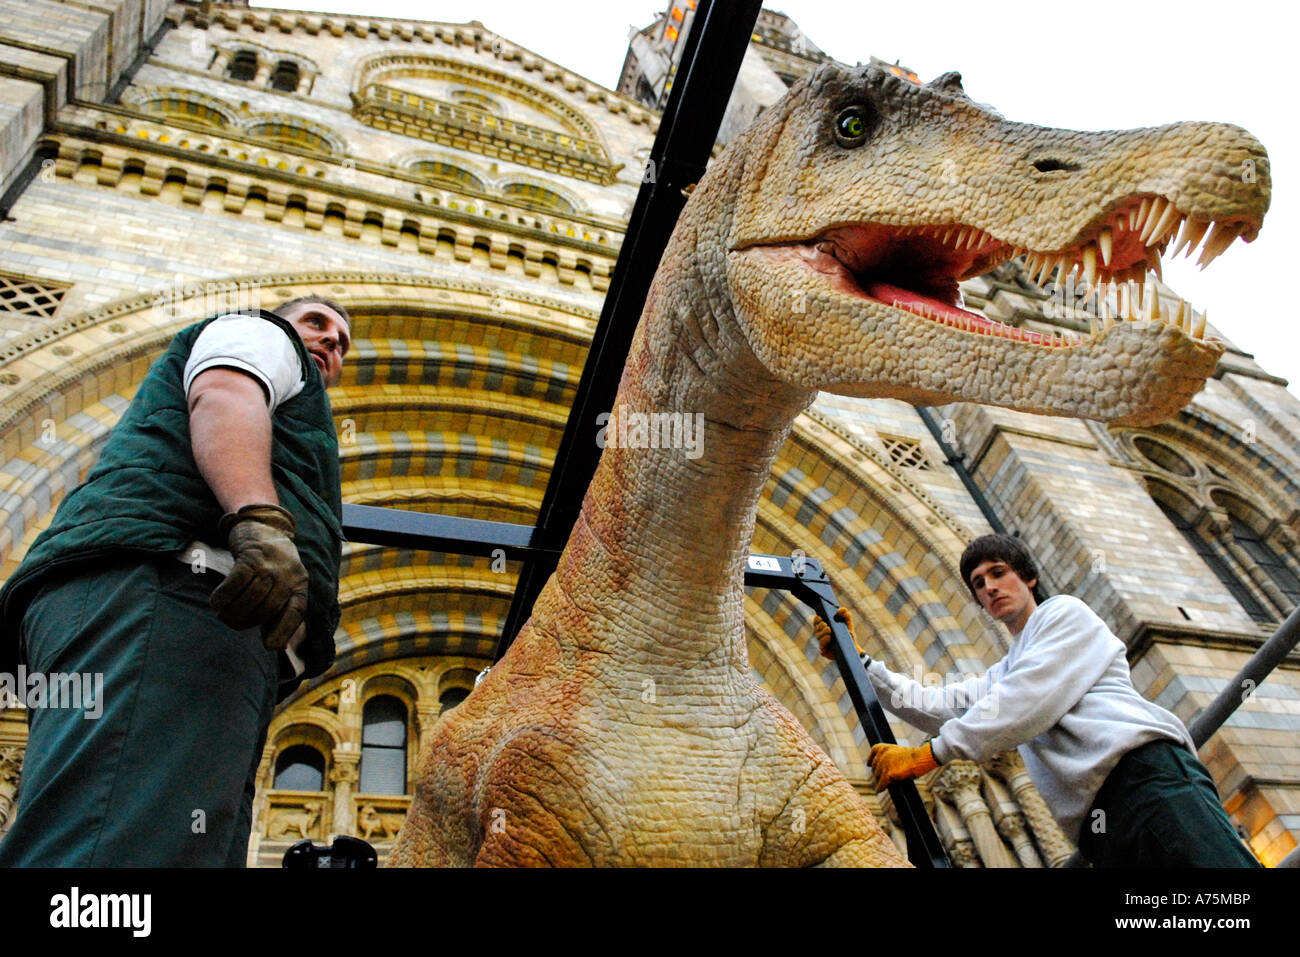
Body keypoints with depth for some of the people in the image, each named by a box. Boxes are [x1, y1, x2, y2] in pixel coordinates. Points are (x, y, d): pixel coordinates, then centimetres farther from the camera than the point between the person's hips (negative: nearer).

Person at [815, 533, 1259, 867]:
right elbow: (936, 705, 22)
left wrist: (930, 754, -8)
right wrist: (856, 659, 15)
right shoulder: (1003, 675, 34)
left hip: (1146, 771, -6)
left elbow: (1031, 699, -4)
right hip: (1099, 826, 6)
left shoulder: (1065, 612, 12)